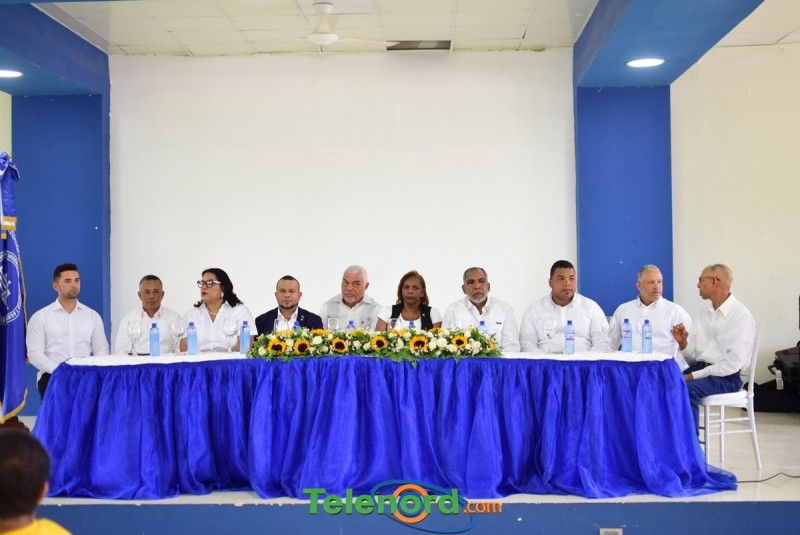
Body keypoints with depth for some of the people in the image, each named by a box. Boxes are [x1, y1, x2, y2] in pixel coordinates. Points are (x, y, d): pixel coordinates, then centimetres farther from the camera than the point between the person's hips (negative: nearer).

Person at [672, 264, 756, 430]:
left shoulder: (741, 315, -8)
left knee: (687, 389, -34)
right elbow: (693, 358, 13)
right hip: (699, 370, 7)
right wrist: (683, 343, -8)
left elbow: (733, 362, -16)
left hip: (725, 376, -7)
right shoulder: (704, 314, 15)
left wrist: (694, 376, -18)